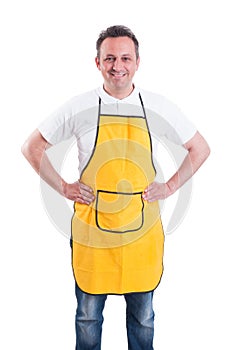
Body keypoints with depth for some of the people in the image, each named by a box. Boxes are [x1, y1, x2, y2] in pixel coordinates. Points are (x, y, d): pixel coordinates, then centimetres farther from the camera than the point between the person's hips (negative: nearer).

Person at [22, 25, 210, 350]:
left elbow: (200, 148, 10)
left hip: (142, 226, 1)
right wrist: (64, 187, -1)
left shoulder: (159, 107, -1)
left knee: (142, 314, 15)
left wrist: (170, 187, 1)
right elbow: (32, 147, 6)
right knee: (88, 313, 13)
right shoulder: (79, 107, -4)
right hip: (91, 225, -1)